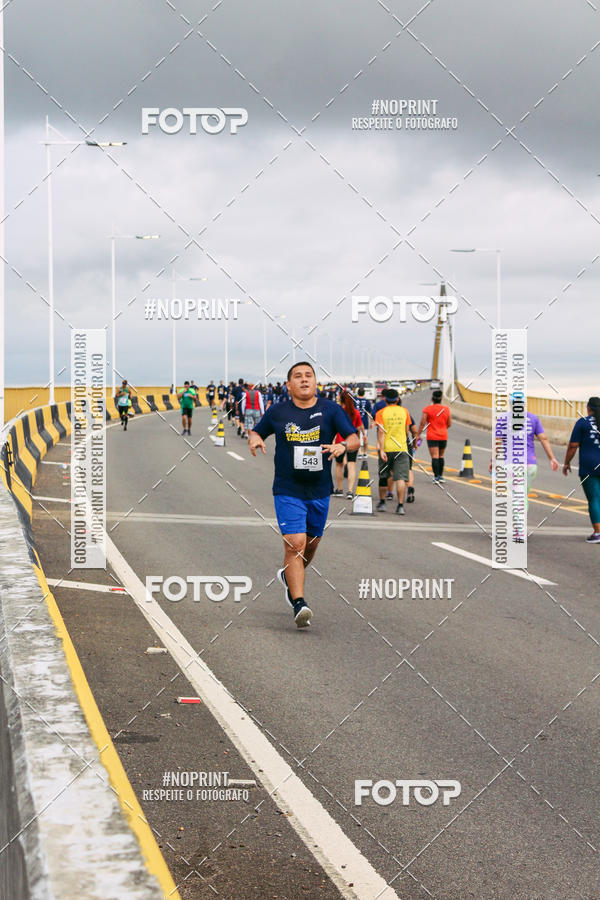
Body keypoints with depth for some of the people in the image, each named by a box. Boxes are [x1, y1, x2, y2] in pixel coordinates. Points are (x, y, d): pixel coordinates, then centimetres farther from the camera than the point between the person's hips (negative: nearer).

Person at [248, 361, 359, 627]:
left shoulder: (330, 410, 1)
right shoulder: (277, 412, 1)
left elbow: (354, 438, -3)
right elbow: (257, 431, 15)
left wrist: (343, 446, -25)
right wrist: (254, 438, -9)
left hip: (319, 491, 3)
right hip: (288, 491, -3)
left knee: (311, 543, 17)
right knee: (295, 544, -16)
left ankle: (289, 576, 48)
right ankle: (299, 604, -17)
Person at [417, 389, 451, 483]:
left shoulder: (428, 409, -7)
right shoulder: (446, 409, 3)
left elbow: (422, 423, -8)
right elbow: (449, 424, 9)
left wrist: (418, 435, 1)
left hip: (432, 436, -3)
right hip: (443, 436, 3)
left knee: (434, 456, -5)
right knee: (441, 456, 16)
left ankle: (436, 477, -10)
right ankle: (440, 476, 19)